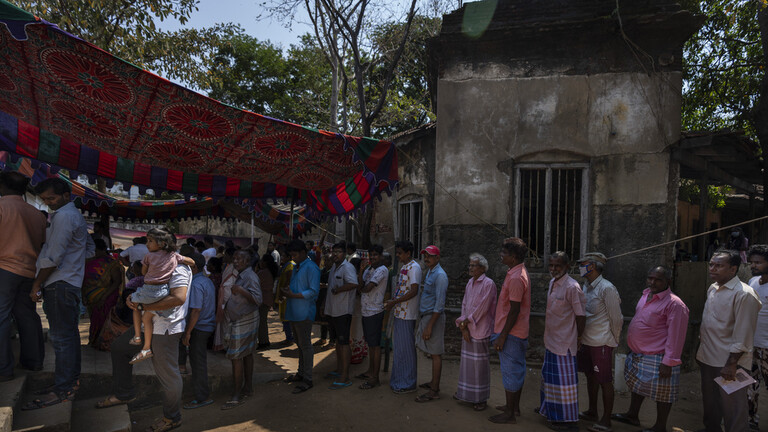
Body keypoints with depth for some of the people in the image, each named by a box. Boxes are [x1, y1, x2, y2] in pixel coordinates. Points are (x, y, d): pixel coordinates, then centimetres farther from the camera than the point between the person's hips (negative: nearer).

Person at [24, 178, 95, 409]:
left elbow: (53, 257, -17)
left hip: (59, 284, -10)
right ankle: (72, 379, 22)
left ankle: (63, 390, -3)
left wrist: (37, 284, -10)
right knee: (69, 334, 14)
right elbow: (90, 247, 27)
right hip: (71, 281, 10)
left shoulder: (63, 216, -13)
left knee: (61, 337, -7)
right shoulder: (76, 215, 20)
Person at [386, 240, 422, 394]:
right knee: (398, 347, 15)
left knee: (405, 348, -2)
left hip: (407, 314, -9)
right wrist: (392, 301, 8)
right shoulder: (404, 267, 16)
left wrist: (394, 302, -18)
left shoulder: (414, 267, -14)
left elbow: (414, 291, -21)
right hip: (399, 312, 9)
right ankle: (399, 380, 27)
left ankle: (408, 383, 10)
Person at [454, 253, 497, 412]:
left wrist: (466, 321, -10)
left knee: (480, 364, 0)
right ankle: (465, 392, 28)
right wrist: (463, 326, 0)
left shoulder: (488, 284, -11)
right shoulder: (470, 283, 12)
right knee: (466, 361, 14)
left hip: (480, 330, -7)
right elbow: (464, 305, 11)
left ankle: (481, 398, 12)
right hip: (467, 329, 7)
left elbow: (482, 308, -15)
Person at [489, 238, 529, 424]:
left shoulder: (516, 278, -22)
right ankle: (515, 406, 32)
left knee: (510, 372, 0)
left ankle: (509, 414, 12)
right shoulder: (520, 273, 10)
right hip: (519, 332, 10)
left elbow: (514, 311, -24)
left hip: (511, 333, -10)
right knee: (517, 370, 18)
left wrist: (502, 336, -20)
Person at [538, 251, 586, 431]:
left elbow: (581, 315, -15)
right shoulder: (552, 283, 6)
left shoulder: (572, 287, -20)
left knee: (564, 381, 3)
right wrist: (548, 334, 16)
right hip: (551, 340, 9)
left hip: (564, 342, -8)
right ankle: (550, 409, 40)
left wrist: (578, 337, -5)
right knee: (550, 376, 21)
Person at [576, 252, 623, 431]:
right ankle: (592, 412, 33)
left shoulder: (607, 288, -17)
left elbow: (616, 319, -12)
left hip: (601, 343, -8)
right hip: (586, 341, 8)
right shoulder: (586, 287, 7)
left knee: (605, 381, 3)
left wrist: (614, 341, -3)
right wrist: (581, 337, 14)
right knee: (591, 377, 18)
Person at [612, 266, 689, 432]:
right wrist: (632, 348, 20)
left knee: (662, 394, 7)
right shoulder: (645, 295, 7)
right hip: (637, 354, 9)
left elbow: (675, 336, -21)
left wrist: (668, 362, -21)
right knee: (637, 385, 23)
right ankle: (633, 415, 41)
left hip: (657, 359, -9)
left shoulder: (674, 304, -19)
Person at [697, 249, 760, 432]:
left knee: (732, 409, 4)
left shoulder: (744, 294, -18)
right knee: (709, 402, 22)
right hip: (707, 358, 8)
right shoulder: (712, 289, 8)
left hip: (729, 362, -8)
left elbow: (743, 336, -19)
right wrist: (701, 349, 19)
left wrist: (732, 364, -20)